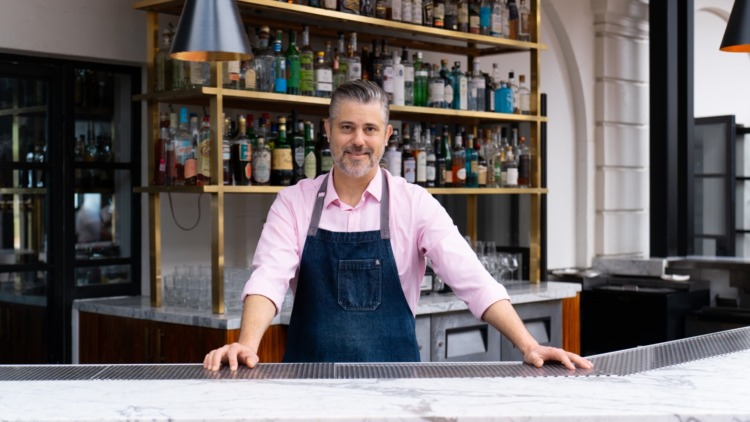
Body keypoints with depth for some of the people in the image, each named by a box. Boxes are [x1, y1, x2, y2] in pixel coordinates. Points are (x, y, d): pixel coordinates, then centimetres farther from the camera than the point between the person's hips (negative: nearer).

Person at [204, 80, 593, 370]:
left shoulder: (415, 204, 0)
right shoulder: (294, 203, 2)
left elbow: (472, 281, -7)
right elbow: (269, 278, -10)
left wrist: (528, 346, -19)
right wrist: (247, 344, -28)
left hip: (393, 376, 0)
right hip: (311, 377, 0)